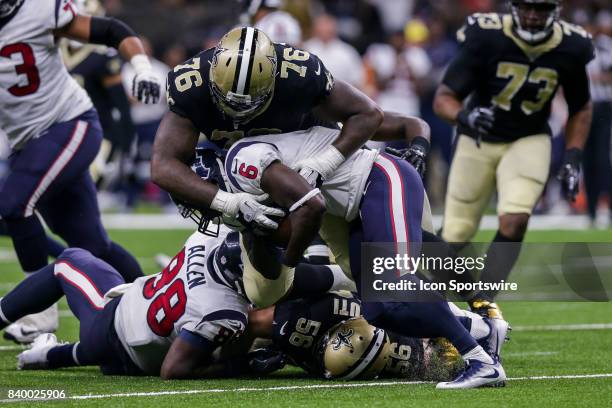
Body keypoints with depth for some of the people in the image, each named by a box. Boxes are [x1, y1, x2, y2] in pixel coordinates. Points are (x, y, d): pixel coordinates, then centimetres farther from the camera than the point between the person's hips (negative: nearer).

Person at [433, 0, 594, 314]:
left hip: (529, 141, 1)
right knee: (456, 236, 3)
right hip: (479, 142, -1)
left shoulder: (569, 49, -12)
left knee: (515, 221, -22)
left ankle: (482, 299, -10)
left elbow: (581, 108, 6)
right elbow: (443, 97, -21)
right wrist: (463, 117, -42)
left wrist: (573, 158, -3)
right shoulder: (486, 38, -22)